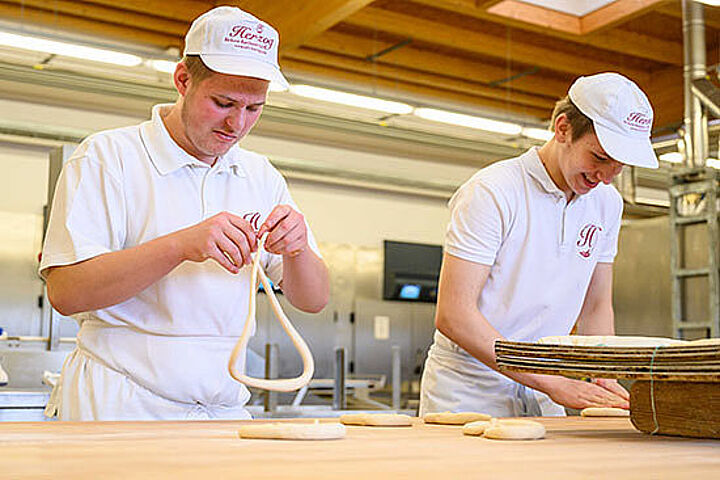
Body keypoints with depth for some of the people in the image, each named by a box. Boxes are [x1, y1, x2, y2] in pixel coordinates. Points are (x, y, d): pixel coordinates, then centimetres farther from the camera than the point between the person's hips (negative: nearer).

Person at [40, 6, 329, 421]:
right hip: (117, 412, -5)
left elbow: (314, 301, 14)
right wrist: (181, 245, -21)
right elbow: (65, 291, -10)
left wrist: (298, 249, -8)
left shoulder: (262, 177, 16)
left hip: (225, 413, 5)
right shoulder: (106, 157, 1)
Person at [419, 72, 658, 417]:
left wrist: (603, 380, -3)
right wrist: (553, 383, -23)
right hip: (469, 389, -5)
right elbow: (453, 315, -22)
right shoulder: (491, 192, -16)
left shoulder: (607, 203, 6)